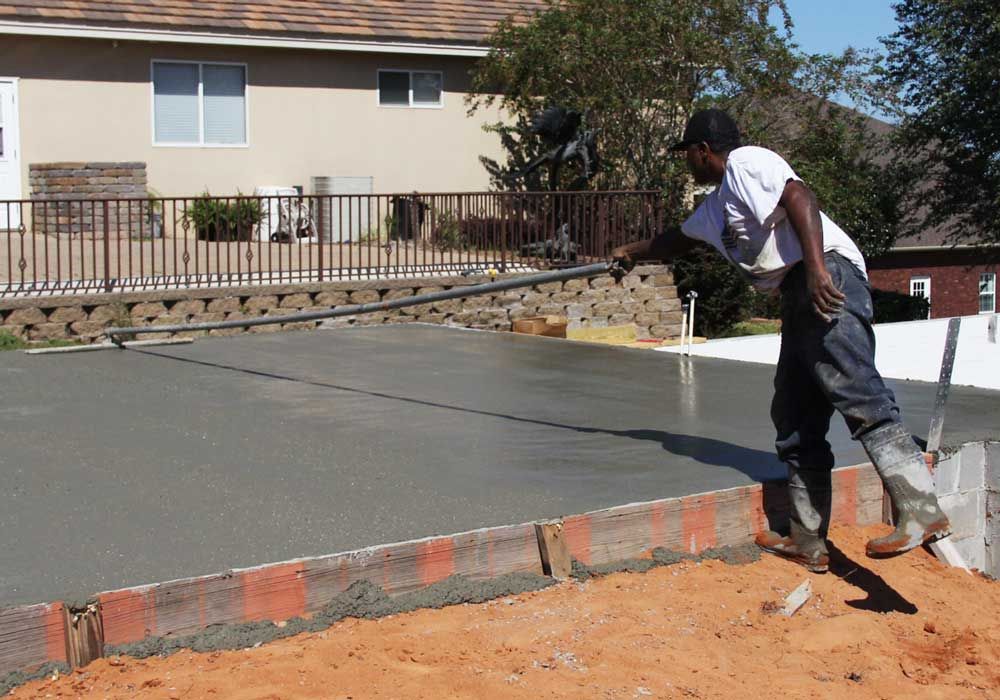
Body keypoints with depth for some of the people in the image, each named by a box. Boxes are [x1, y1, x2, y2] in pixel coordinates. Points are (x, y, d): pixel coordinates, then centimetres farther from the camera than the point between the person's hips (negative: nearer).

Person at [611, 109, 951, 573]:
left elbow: (799, 198, -15)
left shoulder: (744, 162, 3)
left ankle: (920, 514, -31)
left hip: (828, 277, -10)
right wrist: (633, 252, 68)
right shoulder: (717, 204, 31)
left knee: (859, 398, -23)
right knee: (795, 424, 8)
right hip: (799, 297, 10)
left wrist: (816, 267, -27)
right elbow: (678, 240, 52)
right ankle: (808, 544, 11)